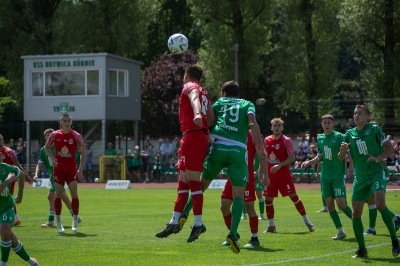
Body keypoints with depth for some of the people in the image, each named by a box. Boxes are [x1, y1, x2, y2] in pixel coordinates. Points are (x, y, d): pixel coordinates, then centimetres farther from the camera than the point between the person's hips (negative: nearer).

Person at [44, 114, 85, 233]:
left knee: (74, 194, -5)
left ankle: (75, 220, 9)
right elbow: (46, 147, 13)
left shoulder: (76, 136, -6)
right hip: (59, 169, 1)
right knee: (58, 194, -1)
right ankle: (58, 221, 7)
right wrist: (52, 158, -5)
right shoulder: (54, 135, -2)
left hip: (71, 169, -1)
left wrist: (80, 169, -8)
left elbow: (83, 153, -1)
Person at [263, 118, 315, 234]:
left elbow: (292, 158, -13)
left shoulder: (286, 141, -8)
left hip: (284, 174, -4)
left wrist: (280, 165, -23)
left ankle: (307, 221, 1)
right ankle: (271, 225, 13)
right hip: (270, 175, 4)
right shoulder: (267, 140, 6)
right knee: (268, 199, 2)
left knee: (293, 196, -6)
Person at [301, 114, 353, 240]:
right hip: (325, 176, 6)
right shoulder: (320, 138, 11)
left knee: (341, 204, -12)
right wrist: (309, 162, 7)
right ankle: (340, 231, 9)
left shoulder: (339, 137, -7)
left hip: (338, 176, -6)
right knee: (329, 203, 1)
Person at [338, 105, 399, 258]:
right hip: (360, 177, 5)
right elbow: (340, 159, 8)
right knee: (356, 213, -1)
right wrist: (343, 150, -15)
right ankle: (361, 248, 12)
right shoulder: (349, 134, 8)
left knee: (380, 204, -27)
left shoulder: (374, 129, -3)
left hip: (376, 173, -5)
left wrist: (378, 158, -19)